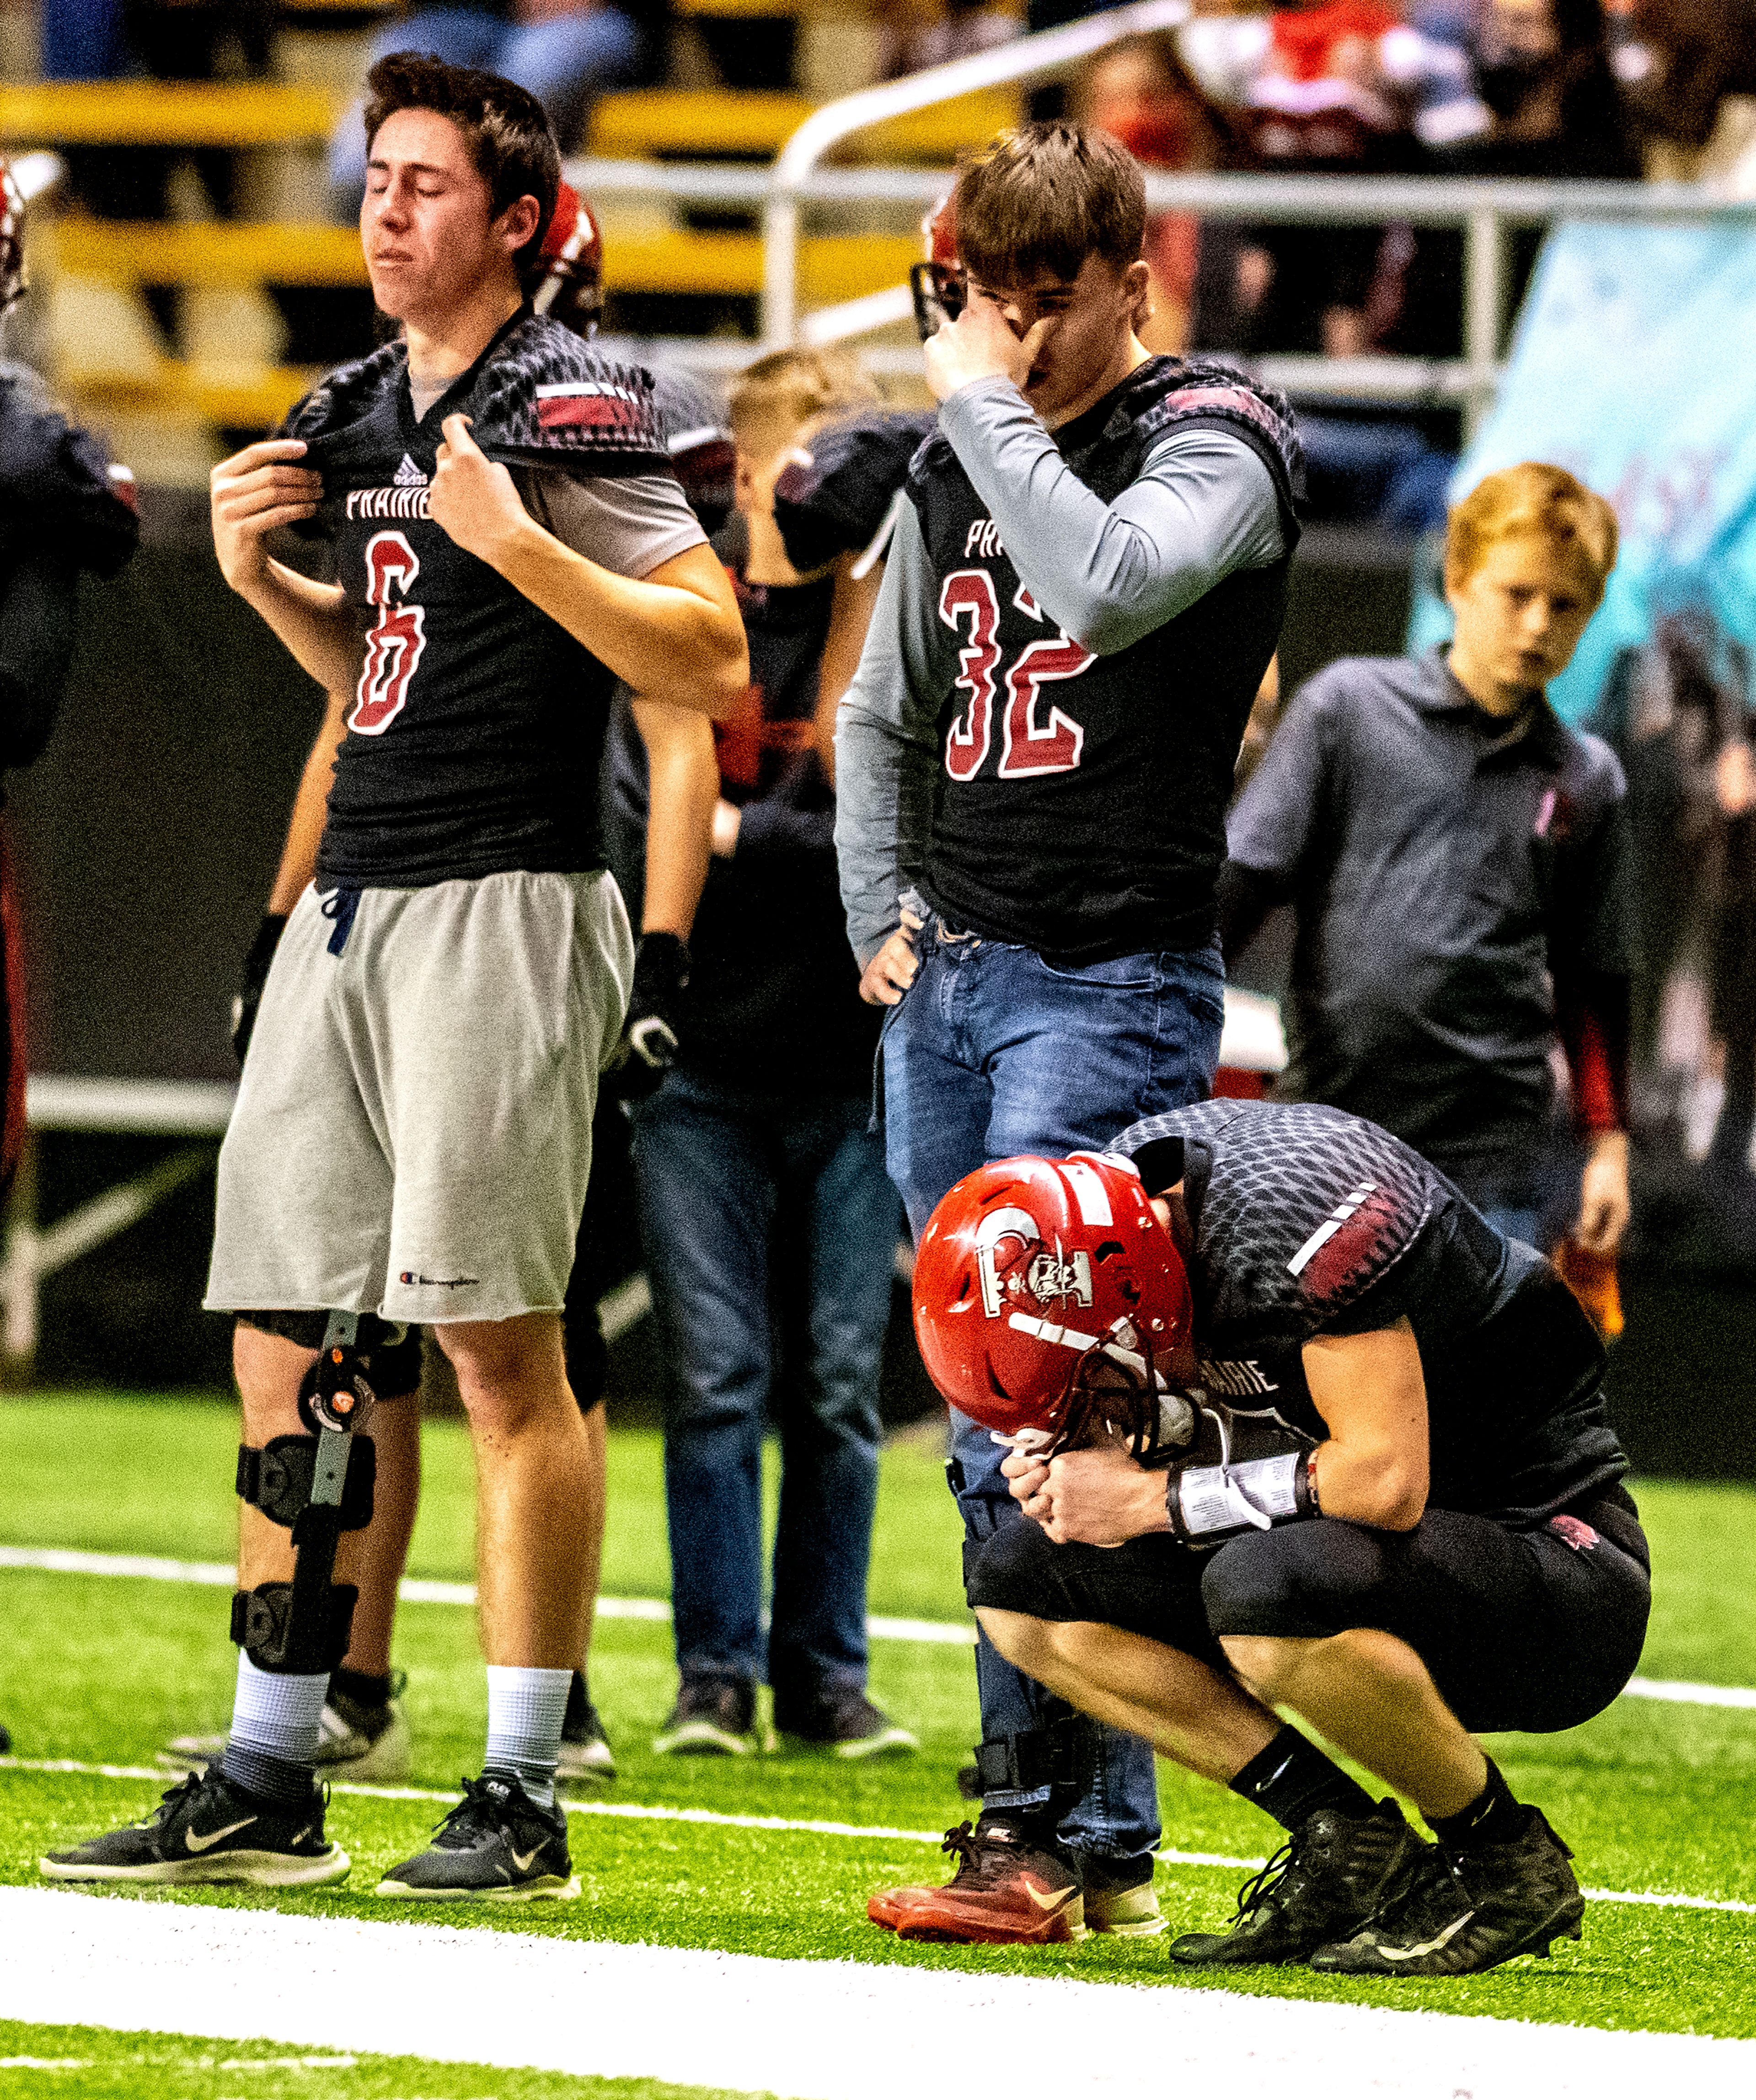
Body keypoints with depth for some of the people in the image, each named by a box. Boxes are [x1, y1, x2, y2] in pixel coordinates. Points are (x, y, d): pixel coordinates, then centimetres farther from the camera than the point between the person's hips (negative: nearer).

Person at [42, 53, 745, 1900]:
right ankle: (266, 1785, 14)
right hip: (352, 907, 9)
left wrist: (516, 542, -21)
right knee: (283, 1341, 8)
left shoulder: (564, 411, -9)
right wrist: (261, 577, 11)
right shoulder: (360, 413, 17)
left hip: (503, 901, -9)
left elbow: (711, 663, -14)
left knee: (498, 1345, -7)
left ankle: (524, 1799, -3)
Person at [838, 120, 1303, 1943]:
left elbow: (1112, 587, -26)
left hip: (1111, 986, -7)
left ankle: (1053, 1806, -14)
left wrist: (994, 406, -15)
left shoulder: (1213, 439, -5)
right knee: (992, 1431, 6)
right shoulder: (954, 468, 15)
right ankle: (1100, 1831, 9)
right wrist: (883, 918, 15)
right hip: (946, 979, 8)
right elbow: (881, 716, 27)